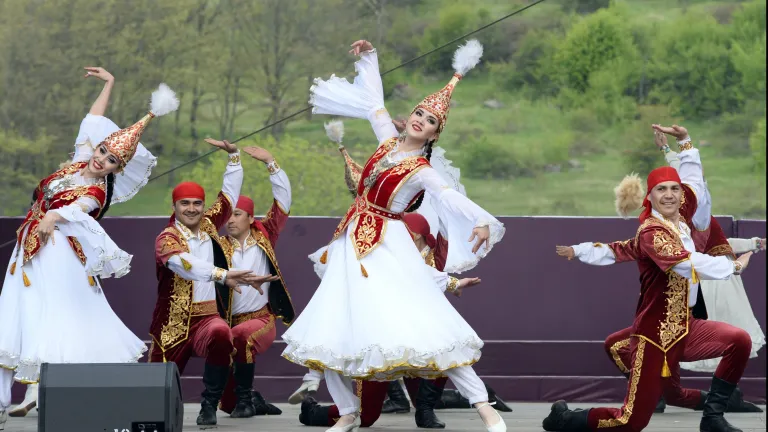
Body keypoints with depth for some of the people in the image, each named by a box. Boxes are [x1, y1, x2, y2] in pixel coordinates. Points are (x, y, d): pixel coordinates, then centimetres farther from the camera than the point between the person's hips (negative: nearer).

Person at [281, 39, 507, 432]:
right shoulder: (389, 140, 8)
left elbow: (451, 197, -28)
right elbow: (374, 101, 23)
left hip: (387, 250, -7)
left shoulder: (422, 171, -10)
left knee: (418, 324, -17)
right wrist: (368, 58, 28)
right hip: (352, 245, 7)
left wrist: (482, 222, -45)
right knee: (329, 331, 2)